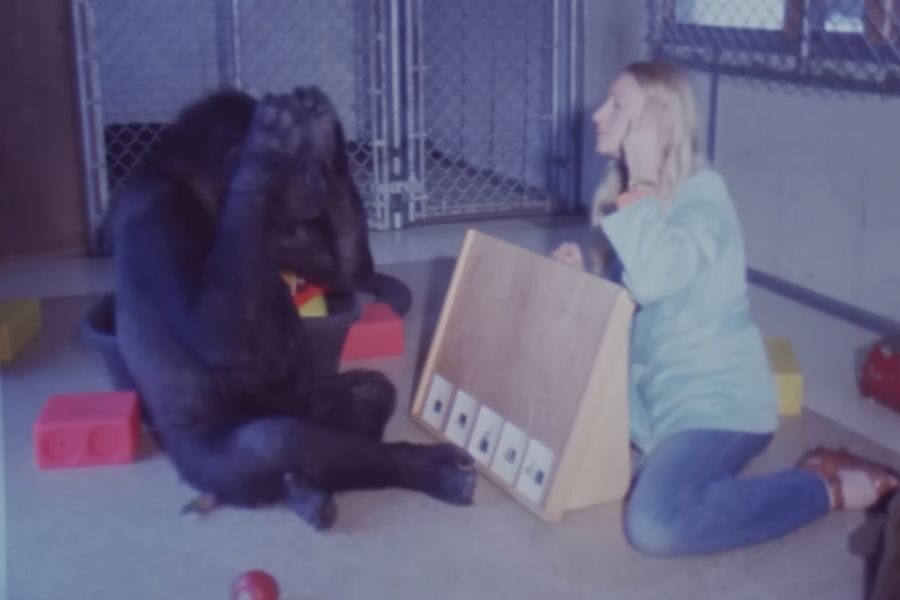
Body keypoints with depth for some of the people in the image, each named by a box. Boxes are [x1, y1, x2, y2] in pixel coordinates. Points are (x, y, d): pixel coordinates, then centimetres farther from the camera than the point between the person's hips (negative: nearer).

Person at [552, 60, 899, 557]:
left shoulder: (701, 194, -18)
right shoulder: (630, 192, 8)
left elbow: (653, 281, -37)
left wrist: (641, 182, -27)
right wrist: (582, 273, -4)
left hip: (714, 399, -9)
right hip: (652, 391, 9)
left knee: (655, 525, -29)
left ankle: (832, 486, -9)